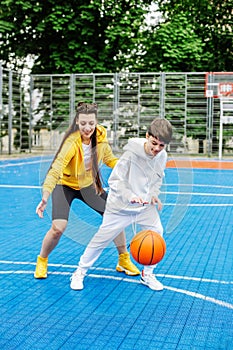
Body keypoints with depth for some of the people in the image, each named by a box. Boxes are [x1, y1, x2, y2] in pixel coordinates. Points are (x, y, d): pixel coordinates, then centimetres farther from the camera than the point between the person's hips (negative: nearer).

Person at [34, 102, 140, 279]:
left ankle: (124, 260, 20)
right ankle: (42, 261, 10)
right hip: (65, 185, -5)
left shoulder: (100, 137, -15)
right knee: (58, 227, -21)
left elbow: (110, 159, 2)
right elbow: (55, 170, -39)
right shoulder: (72, 143, -32)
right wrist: (45, 197, -52)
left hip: (88, 185, 5)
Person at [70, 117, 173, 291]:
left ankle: (147, 274, 19)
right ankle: (80, 272, 21)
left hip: (145, 206, 5)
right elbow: (114, 181, -23)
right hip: (120, 207, -5)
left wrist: (154, 194, -5)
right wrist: (129, 196, -37)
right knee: (102, 239, 2)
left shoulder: (162, 156, -8)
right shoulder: (131, 154, -26)